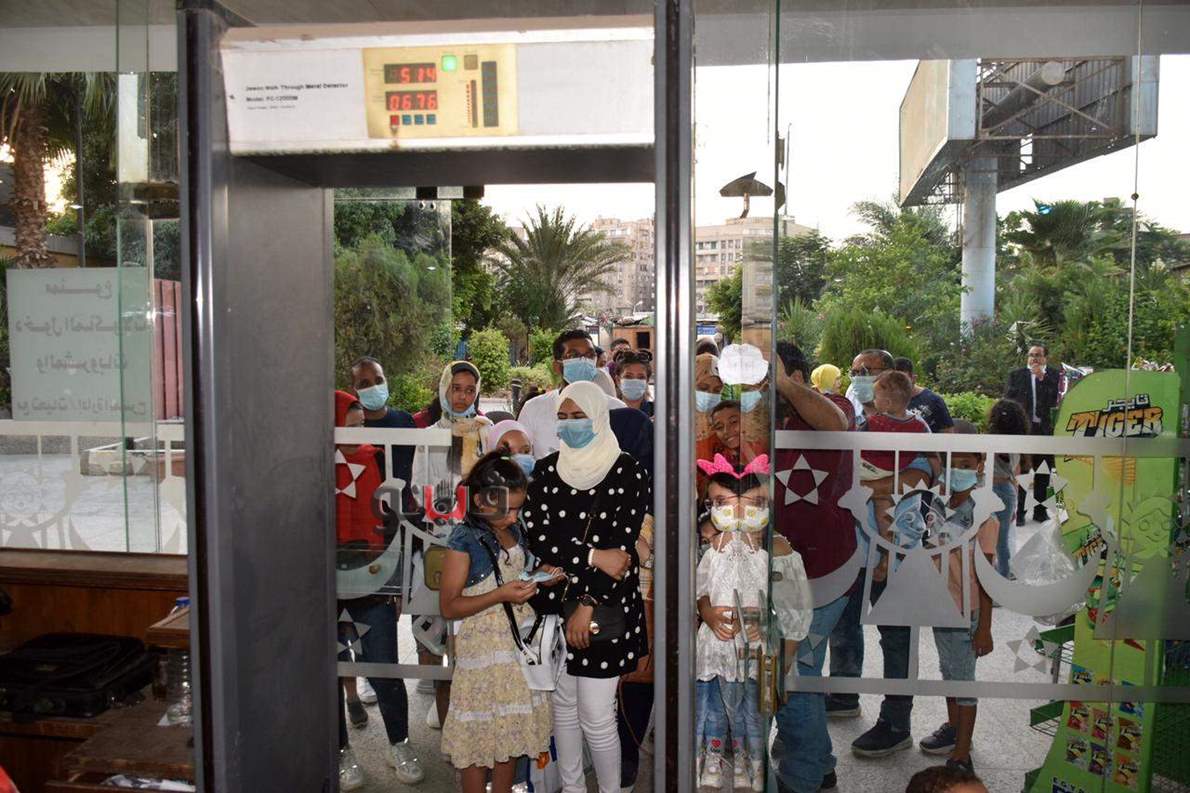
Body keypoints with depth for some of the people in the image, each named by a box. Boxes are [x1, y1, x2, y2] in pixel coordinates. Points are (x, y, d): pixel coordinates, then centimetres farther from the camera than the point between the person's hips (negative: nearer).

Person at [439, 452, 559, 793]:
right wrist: (501, 595, -24)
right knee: (479, 735, 4)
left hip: (519, 641, 7)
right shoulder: (465, 538, -15)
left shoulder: (515, 530, 5)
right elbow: (449, 606, -15)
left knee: (511, 728, 16)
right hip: (483, 647, -6)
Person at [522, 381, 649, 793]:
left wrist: (587, 603, -14)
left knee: (596, 716, -2)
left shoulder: (628, 473, -8)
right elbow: (537, 536, -5)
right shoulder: (545, 470, 3)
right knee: (563, 702, 16)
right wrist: (593, 556, -16)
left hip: (605, 609, -4)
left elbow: (623, 546, -12)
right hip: (554, 602, 4)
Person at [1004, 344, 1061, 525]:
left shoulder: (1052, 376, 6)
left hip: (1045, 430, 1)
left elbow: (1054, 401, -6)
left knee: (1043, 474, 9)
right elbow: (1008, 401, 5)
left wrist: (1042, 379, -10)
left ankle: (1040, 510, 20)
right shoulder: (1016, 375, 5)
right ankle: (1018, 512, 4)